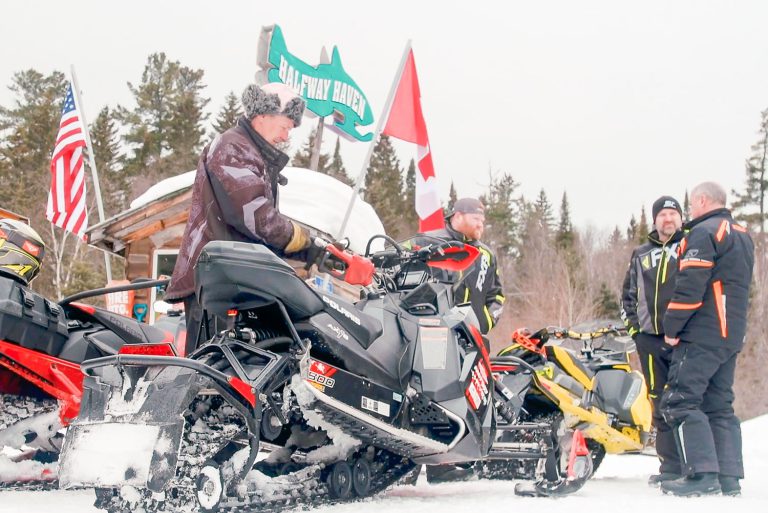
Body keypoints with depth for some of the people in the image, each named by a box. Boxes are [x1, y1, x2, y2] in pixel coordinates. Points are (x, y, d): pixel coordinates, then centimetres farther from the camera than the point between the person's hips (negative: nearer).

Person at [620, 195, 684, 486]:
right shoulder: (641, 255, 19)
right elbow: (628, 294, 27)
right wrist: (632, 323, 14)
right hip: (650, 339, 4)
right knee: (661, 404, 6)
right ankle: (670, 466, 11)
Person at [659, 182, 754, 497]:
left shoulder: (704, 232, -11)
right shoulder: (743, 236, 20)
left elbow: (690, 286, -18)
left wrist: (672, 327, -11)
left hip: (701, 336, -10)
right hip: (732, 337, 10)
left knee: (680, 403, -10)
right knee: (719, 406, 12)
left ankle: (702, 474, -17)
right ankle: (730, 478, 9)